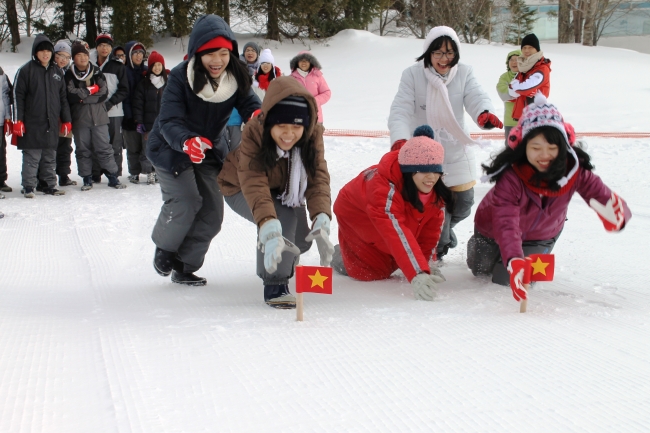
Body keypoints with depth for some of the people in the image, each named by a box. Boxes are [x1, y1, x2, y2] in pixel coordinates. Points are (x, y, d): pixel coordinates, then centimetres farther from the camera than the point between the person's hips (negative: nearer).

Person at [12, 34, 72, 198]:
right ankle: (28, 187, 3)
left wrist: (66, 120, 14)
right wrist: (18, 120, -9)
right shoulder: (26, 70, -1)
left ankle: (50, 185, 16)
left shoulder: (57, 72, 14)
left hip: (52, 123, 4)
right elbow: (18, 96, -4)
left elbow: (63, 98, 18)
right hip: (32, 124, -4)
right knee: (31, 156, -4)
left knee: (50, 156, 9)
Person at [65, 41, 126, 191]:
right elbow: (71, 95, -11)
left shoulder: (97, 72, 5)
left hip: (99, 117, 0)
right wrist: (89, 90, -8)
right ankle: (87, 179, 14)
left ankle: (113, 177, 6)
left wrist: (83, 98, -11)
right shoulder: (69, 75, 2)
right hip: (79, 118, 0)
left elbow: (104, 93, -5)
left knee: (104, 148, 1)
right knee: (83, 149, 6)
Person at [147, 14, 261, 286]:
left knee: (212, 213, 1)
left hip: (208, 150, 5)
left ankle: (184, 267, 18)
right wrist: (186, 142, -53)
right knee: (185, 202, -19)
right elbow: (169, 121, -32)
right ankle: (164, 248, 11)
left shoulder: (236, 77, -15)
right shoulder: (181, 77, -27)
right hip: (170, 149, -5)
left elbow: (250, 105, -17)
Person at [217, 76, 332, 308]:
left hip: (285, 192, 5)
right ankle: (274, 283, -17)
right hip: (241, 189, -4)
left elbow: (318, 179, -34)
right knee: (281, 219, -31)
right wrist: (270, 230, -63)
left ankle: (285, 264, 30)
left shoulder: (312, 134, -26)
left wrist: (322, 222, -52)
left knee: (301, 239, -7)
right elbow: (255, 185, -48)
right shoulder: (254, 133, -37)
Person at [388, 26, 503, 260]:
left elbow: (476, 98, -17)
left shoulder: (464, 73, -3)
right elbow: (401, 110, -18)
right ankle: (434, 252, 17)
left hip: (457, 153, 3)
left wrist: (485, 113, -43)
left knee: (463, 204, 11)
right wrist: (400, 139, -37)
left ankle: (442, 232, 43)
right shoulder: (412, 74, -10)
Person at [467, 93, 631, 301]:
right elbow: (506, 224, -51)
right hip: (495, 230, -1)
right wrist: (513, 260, -69)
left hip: (541, 236, 2)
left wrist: (616, 213, -66)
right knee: (481, 269, 20)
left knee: (503, 279, 0)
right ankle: (478, 244, 55)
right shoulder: (510, 177, -43)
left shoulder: (574, 170, -31)